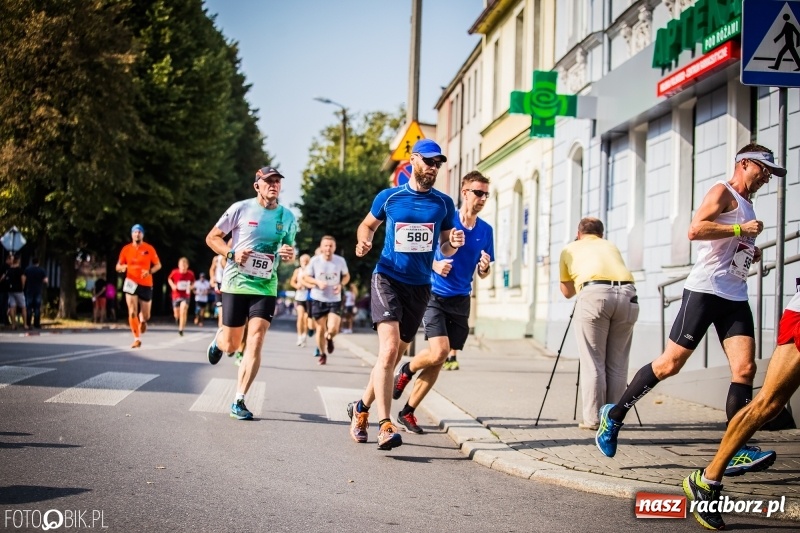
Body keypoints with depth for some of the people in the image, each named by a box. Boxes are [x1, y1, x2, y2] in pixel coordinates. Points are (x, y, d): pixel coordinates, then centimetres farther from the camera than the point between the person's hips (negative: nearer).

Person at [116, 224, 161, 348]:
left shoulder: (149, 249, -1)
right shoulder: (126, 249, 2)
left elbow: (158, 265, 3)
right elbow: (118, 266, 7)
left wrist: (150, 271, -17)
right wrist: (122, 267, -18)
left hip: (146, 285, 0)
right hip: (131, 284, 0)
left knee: (146, 316, 6)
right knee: (132, 312, -14)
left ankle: (142, 319, 43)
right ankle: (137, 339, -8)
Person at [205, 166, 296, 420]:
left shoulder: (287, 217, 6)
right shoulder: (241, 209, -3)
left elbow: (289, 247, 20)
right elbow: (212, 237, 3)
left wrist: (290, 254, -4)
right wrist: (232, 253, -14)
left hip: (266, 287, 2)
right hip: (235, 283, -2)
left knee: (255, 341, -14)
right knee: (231, 345, 4)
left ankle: (239, 401, -8)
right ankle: (218, 340, 44)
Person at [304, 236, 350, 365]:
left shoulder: (340, 261, -5)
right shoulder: (314, 261, -8)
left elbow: (346, 276, 11)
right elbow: (306, 277, 1)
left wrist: (341, 285, -10)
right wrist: (318, 282, -17)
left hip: (335, 300, 0)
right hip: (318, 300, 0)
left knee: (333, 329, -15)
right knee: (320, 329, 5)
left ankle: (329, 338, 22)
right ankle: (322, 354, 26)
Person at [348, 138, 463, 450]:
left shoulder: (443, 203, 6)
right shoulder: (388, 197, 0)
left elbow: (444, 250, 12)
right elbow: (368, 224, 17)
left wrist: (453, 244, -12)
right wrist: (364, 241, -5)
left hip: (419, 286, 4)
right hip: (388, 279, -3)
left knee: (394, 357, 11)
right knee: (389, 348, -21)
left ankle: (361, 408, 32)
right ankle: (385, 425, -24)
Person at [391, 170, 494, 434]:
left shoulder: (485, 230, 6)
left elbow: (482, 274, 12)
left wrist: (485, 267, -10)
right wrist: (435, 265, -16)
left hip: (461, 301, 4)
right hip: (435, 295, -4)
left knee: (438, 360, 3)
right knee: (439, 352, -20)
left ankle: (408, 412, 15)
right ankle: (406, 371, 12)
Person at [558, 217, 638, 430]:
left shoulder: (570, 249, 26)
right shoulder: (611, 246, 34)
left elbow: (567, 292, 31)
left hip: (594, 294, -3)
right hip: (627, 294, 3)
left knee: (593, 363, 3)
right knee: (617, 364, 10)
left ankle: (593, 419, 3)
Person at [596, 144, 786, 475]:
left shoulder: (746, 205, 24)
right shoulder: (723, 192, -3)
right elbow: (695, 230, -18)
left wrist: (753, 254, 15)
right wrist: (740, 229, -17)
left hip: (735, 298, 8)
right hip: (705, 291, -8)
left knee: (745, 368, -7)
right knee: (670, 363, -7)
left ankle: (734, 451, -9)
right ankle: (614, 415, 8)